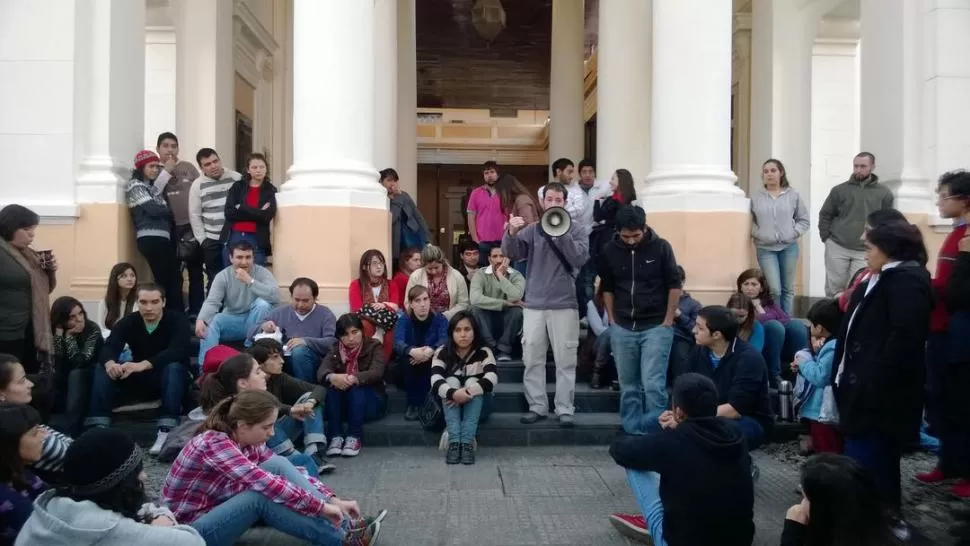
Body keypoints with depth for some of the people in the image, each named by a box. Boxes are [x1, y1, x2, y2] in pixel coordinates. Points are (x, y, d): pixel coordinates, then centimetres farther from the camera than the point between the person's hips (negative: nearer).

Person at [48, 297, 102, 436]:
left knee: (75, 375, -34)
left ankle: (71, 426, -37)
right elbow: (53, 363, -23)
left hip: (88, 376, -4)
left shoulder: (92, 329, -22)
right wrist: (60, 334, -32)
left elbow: (80, 362, -29)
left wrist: (69, 336, -29)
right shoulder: (54, 332, -11)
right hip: (63, 379, 4)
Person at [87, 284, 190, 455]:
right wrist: (110, 363, -44)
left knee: (173, 367, -36)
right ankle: (98, 428, -27)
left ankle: (166, 431, -44)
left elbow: (177, 351, -31)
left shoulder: (176, 320, -14)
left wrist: (144, 364, -47)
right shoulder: (128, 322, -3)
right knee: (102, 368, -18)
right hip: (139, 380, 4)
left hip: (168, 379, -4)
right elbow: (109, 347, -19)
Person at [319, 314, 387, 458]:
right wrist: (332, 377, -40)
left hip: (370, 401, -3)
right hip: (343, 404, 3)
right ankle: (336, 437, -29)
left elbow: (376, 373, -23)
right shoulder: (335, 350, 5)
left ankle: (354, 437, -31)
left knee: (357, 387, -32)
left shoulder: (374, 346, -4)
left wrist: (354, 379, -43)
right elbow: (321, 372, -15)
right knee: (333, 386, -27)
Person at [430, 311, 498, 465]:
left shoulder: (484, 352, -10)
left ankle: (467, 442, -39)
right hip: (450, 404, 1)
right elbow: (436, 380, -25)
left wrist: (468, 392, -42)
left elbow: (492, 378, -27)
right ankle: (454, 442, -39)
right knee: (451, 381, -28)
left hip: (476, 404, 0)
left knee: (471, 382, -29)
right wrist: (453, 393, -46)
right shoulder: (442, 352, -9)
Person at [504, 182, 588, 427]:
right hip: (534, 303, 2)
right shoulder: (532, 230, 7)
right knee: (532, 359, 4)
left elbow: (580, 260, -11)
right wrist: (511, 233, -25)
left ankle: (565, 409, 8)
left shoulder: (577, 231, 4)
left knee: (565, 360, 1)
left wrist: (562, 233, -19)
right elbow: (510, 253, -5)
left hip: (564, 304, -2)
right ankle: (537, 406, 14)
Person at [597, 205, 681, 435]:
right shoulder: (609, 251, 0)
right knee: (628, 387, 10)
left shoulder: (661, 247, -7)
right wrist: (613, 320, 7)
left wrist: (668, 321, -5)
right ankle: (632, 433, 22)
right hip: (622, 329, 3)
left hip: (656, 327, -3)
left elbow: (674, 285, -2)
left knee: (653, 385, -8)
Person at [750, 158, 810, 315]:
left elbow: (804, 220, 10)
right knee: (774, 289, -9)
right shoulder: (755, 196, 1)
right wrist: (757, 234, -8)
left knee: (788, 289, 10)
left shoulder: (793, 195, 4)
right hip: (765, 248, -2)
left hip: (789, 247, 2)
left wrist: (794, 232, -4)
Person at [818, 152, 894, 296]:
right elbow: (825, 215, 8)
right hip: (837, 248, 0)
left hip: (865, 251, 0)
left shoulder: (884, 193, 4)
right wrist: (826, 238, 0)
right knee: (833, 288, 5)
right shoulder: (840, 190, 3)